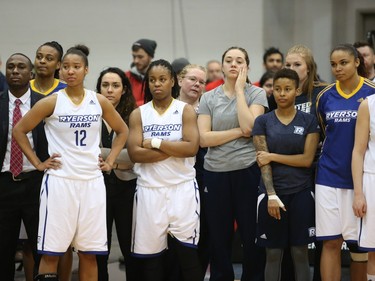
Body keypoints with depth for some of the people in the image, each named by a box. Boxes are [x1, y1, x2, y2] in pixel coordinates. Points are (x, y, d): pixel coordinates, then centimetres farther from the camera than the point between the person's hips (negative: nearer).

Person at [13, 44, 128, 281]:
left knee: (89, 253, 5)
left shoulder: (100, 102, 5)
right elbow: (19, 130, 2)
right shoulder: (51, 102, -3)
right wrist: (37, 163, -2)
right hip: (59, 181, -2)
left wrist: (110, 161, 8)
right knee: (51, 251, -3)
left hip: (92, 181, 3)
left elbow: (122, 130, 19)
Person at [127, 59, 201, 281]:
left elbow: (191, 148, -11)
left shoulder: (186, 110, 3)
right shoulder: (139, 114, 6)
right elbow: (134, 153, -7)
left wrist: (156, 142, -11)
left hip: (182, 187, -1)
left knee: (188, 252, -1)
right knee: (151, 255, 4)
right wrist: (175, 149, -11)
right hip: (149, 189, 1)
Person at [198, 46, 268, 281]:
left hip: (248, 171, -2)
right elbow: (204, 138, -4)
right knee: (219, 238, 8)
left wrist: (239, 88, -9)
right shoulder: (209, 98, 7)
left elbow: (249, 126, -15)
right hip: (216, 173, 2)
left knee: (252, 236, 3)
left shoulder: (256, 94, 2)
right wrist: (239, 132, -12)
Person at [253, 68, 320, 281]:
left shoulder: (309, 121, 3)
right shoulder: (263, 121, 3)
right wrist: (271, 195, -14)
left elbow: (307, 159, -6)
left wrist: (273, 156, -8)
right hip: (272, 192, 0)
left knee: (300, 253, 3)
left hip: (301, 193, 0)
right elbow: (263, 161, -4)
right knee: (273, 254, 4)